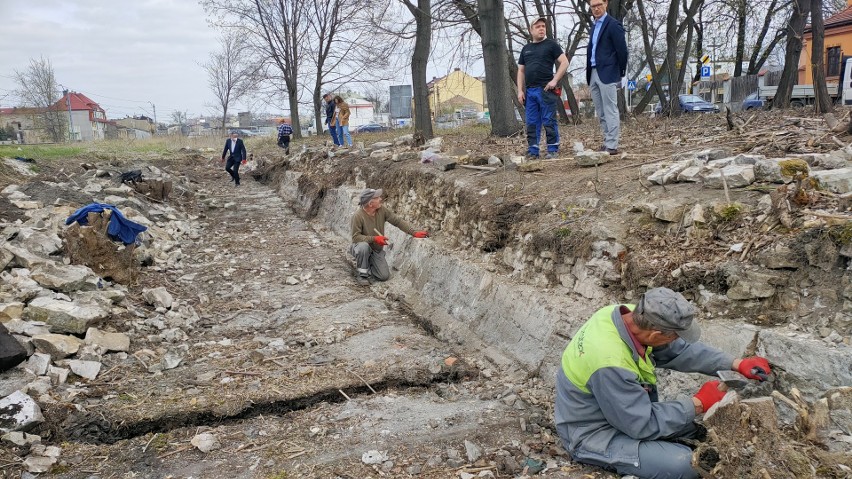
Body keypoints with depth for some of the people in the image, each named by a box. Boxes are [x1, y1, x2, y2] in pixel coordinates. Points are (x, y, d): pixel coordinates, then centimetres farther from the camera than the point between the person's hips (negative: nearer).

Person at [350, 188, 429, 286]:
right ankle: (362, 274, -18)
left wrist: (414, 233, -12)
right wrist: (374, 238, -34)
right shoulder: (358, 216, -25)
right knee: (363, 246, -41)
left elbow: (397, 221, -6)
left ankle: (366, 265, 21)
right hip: (362, 248, -4)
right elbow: (355, 237, -24)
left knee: (384, 276, -7)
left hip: (377, 250, 5)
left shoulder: (382, 210, -11)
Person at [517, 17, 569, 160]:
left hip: (546, 90, -5)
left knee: (549, 121, -5)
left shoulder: (551, 44, 3)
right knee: (532, 123, 6)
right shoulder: (526, 49, 18)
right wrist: (520, 90, 7)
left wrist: (555, 80, -12)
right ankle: (533, 151, 11)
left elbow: (564, 62, -3)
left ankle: (553, 150, 0)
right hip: (530, 91, 5)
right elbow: (521, 71, 18)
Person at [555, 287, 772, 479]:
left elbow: (681, 349, 3)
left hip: (625, 411, 8)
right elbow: (644, 424, -25)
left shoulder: (628, 316, -13)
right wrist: (698, 403, -15)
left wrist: (737, 364, -1)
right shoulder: (610, 363, -37)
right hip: (596, 435, -8)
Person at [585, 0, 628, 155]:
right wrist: (589, 74, 12)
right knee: (601, 112, 11)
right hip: (593, 74, 9)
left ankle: (612, 146, -7)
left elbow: (622, 50, -10)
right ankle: (607, 142, 17)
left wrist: (621, 73, -4)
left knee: (610, 111, -7)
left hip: (607, 74, -8)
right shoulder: (594, 26, 19)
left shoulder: (613, 25, -7)